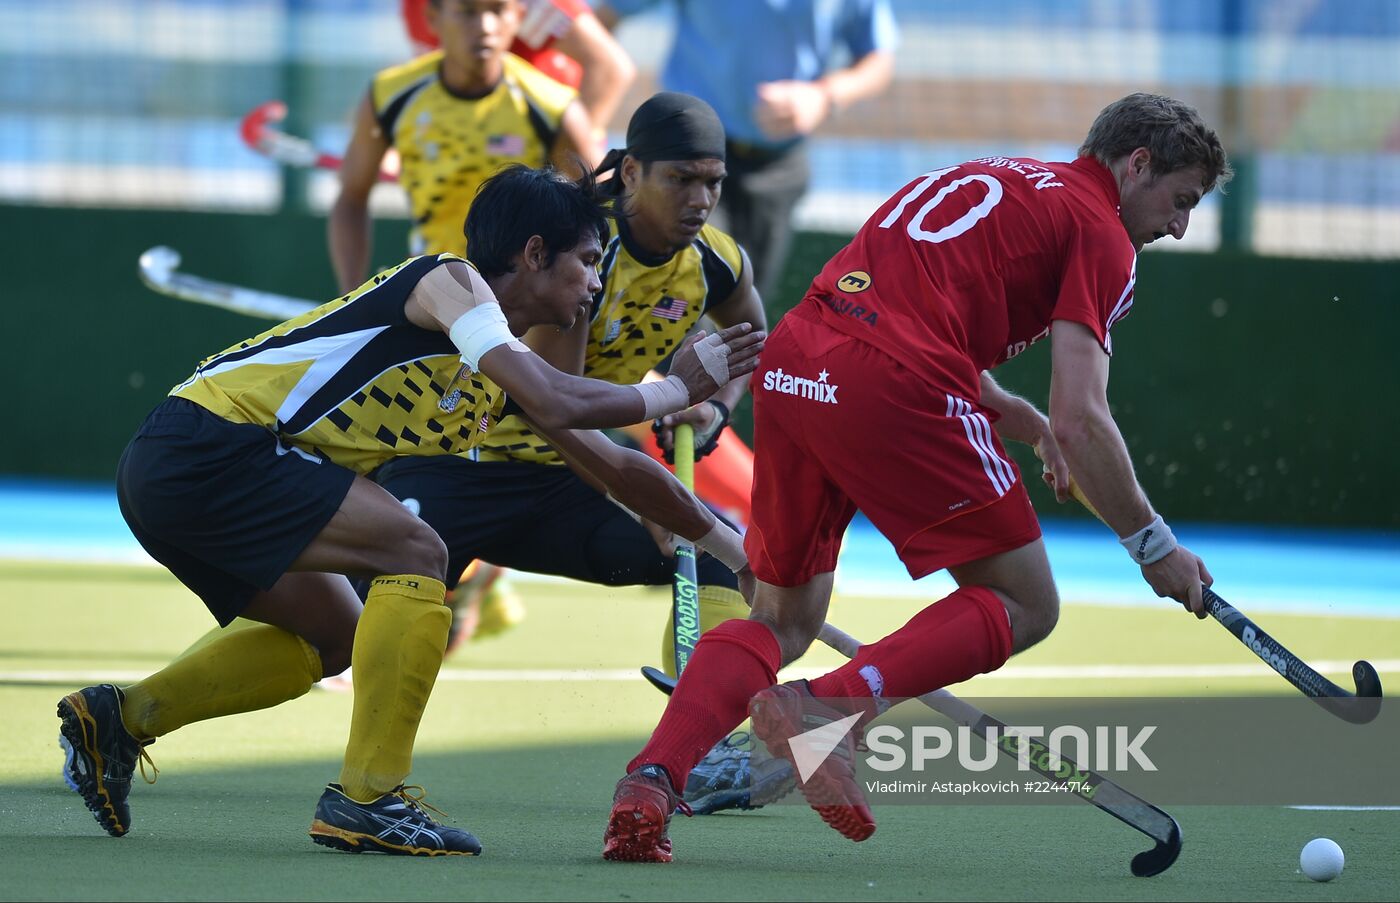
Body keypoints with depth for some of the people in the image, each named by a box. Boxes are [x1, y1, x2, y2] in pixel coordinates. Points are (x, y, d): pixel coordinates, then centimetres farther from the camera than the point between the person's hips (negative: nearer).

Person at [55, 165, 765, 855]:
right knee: (415, 556, -13)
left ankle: (119, 718, 20)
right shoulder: (449, 281, -7)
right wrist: (678, 390, -8)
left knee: (333, 635, 23)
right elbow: (556, 404, -21)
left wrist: (733, 547, 29)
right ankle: (367, 799, -13)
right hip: (207, 441, -10)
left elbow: (615, 470, 28)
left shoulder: (510, 368, 20)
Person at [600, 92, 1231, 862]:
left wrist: (1029, 423, 35)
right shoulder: (1098, 230, 6)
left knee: (782, 619, 19)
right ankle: (829, 708, -15)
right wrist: (1153, 546, 7)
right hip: (891, 389, -8)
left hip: (787, 365, 8)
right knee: (1023, 605, 5)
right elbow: (1083, 421, -3)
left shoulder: (984, 179, 30)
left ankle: (650, 779, -4)